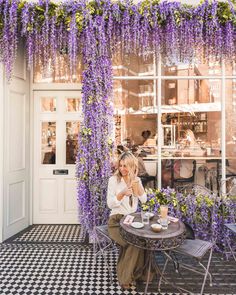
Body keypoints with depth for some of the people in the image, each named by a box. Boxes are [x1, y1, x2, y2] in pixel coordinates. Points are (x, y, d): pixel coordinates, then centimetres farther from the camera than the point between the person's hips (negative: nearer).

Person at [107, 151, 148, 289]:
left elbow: (144, 200, -4)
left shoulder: (137, 179, 6)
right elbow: (110, 204, -11)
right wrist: (123, 193, -27)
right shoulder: (114, 180, -7)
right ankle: (126, 276, -3)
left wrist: (136, 182, -14)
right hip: (117, 220, -4)